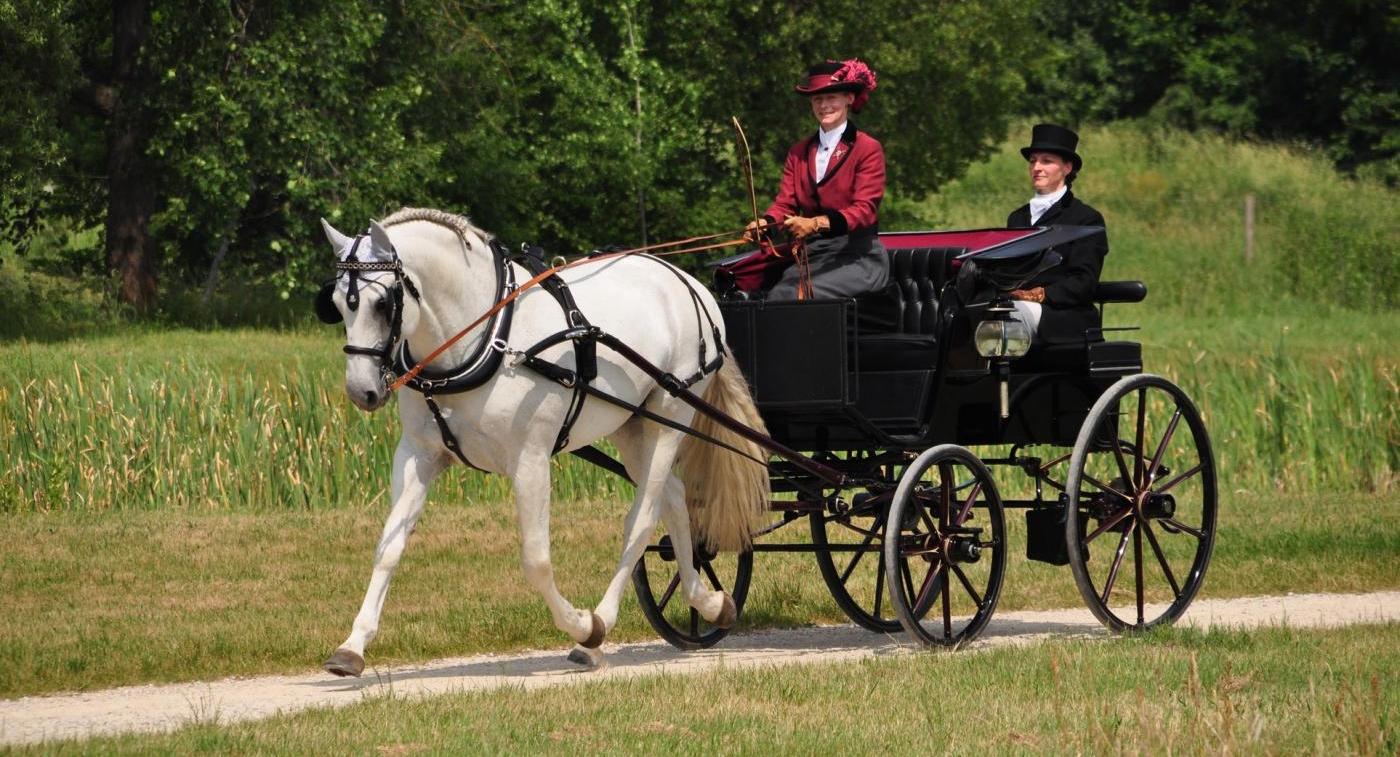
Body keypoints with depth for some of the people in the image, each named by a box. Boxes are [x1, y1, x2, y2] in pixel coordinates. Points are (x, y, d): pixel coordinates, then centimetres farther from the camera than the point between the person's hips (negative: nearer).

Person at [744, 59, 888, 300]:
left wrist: (816, 224, -28)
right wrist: (765, 223, -15)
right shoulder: (799, 152, 18)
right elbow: (784, 202, 10)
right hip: (810, 256, 5)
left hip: (857, 257, -5)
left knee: (800, 295, -30)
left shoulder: (868, 149, 0)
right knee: (776, 296, -25)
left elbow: (865, 210, -11)